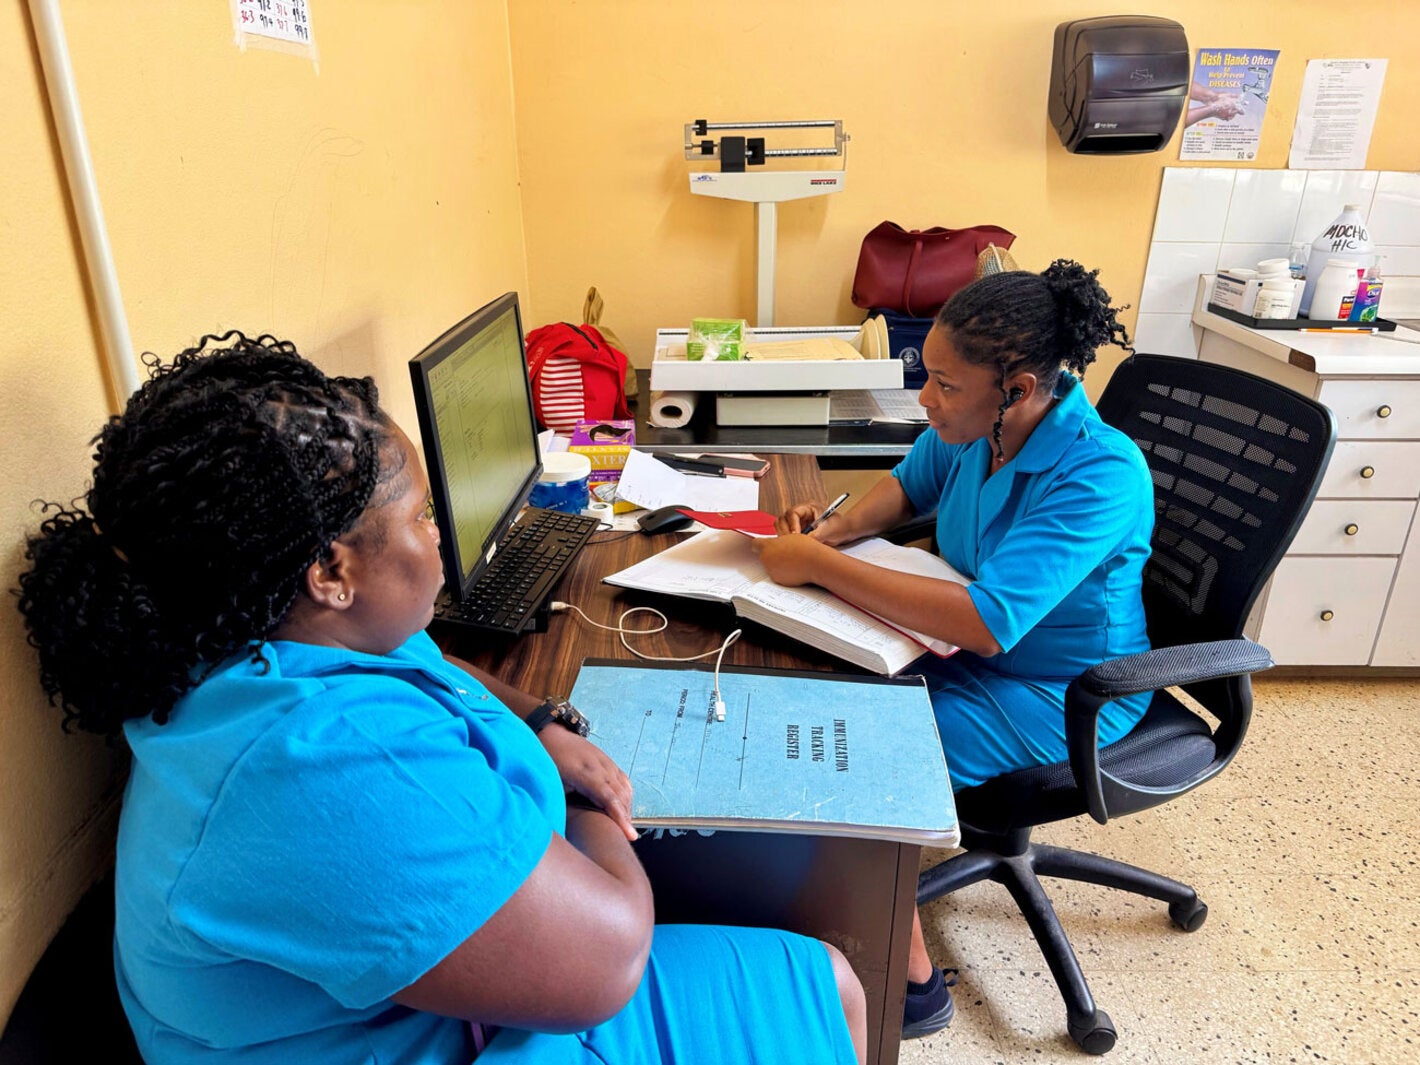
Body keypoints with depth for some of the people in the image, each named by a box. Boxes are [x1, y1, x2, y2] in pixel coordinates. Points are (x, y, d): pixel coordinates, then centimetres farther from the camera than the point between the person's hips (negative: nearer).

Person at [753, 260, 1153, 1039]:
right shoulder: (974, 425, -9)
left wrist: (820, 565, -35)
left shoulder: (1099, 475, -30)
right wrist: (837, 529, -10)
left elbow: (989, 622, -39)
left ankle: (913, 984, 2)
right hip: (975, 644, 7)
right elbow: (910, 486, 11)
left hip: (1059, 697, -7)